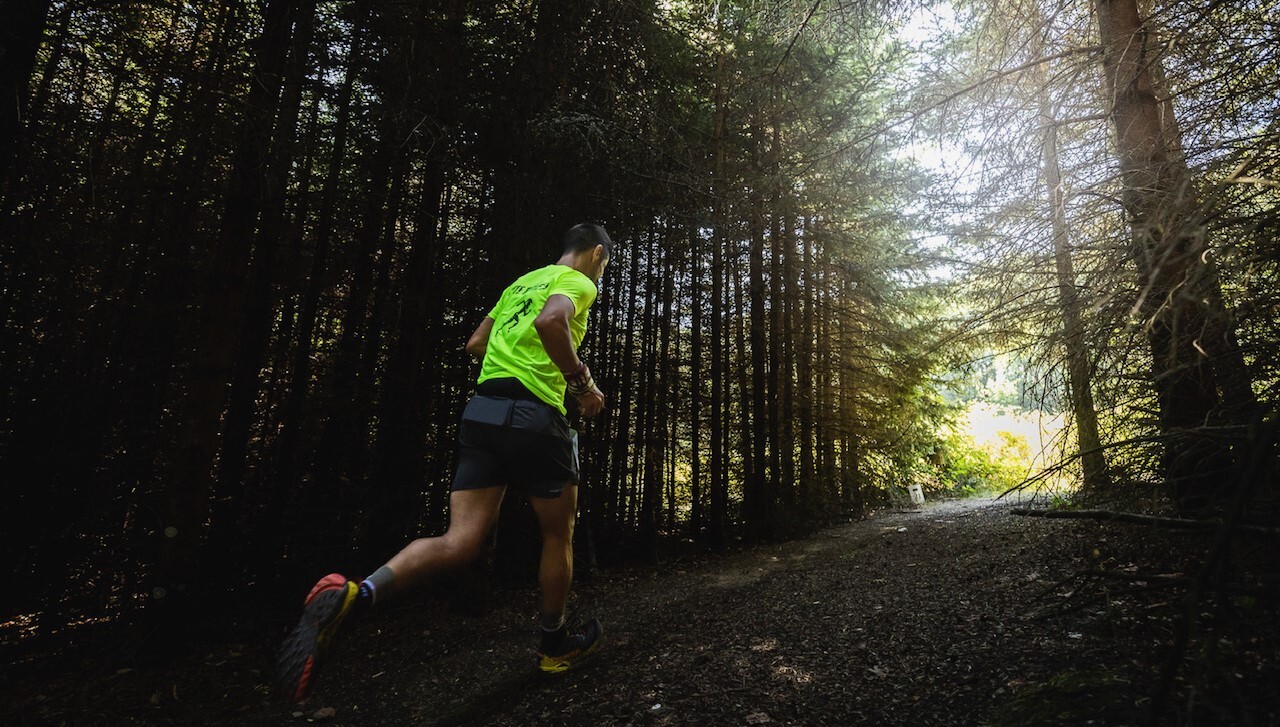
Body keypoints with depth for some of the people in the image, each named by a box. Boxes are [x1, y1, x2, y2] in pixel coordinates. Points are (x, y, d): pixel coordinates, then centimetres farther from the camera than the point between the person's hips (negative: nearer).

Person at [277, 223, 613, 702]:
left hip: (481, 410, 7)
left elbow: (475, 344, 27)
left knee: (460, 542, 1)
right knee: (558, 535, 13)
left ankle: (351, 596, -22)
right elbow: (549, 322, -22)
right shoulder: (579, 282, 1)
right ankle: (555, 646, 30)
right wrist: (581, 382, -12)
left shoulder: (520, 282, 26)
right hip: (535, 416, -7)